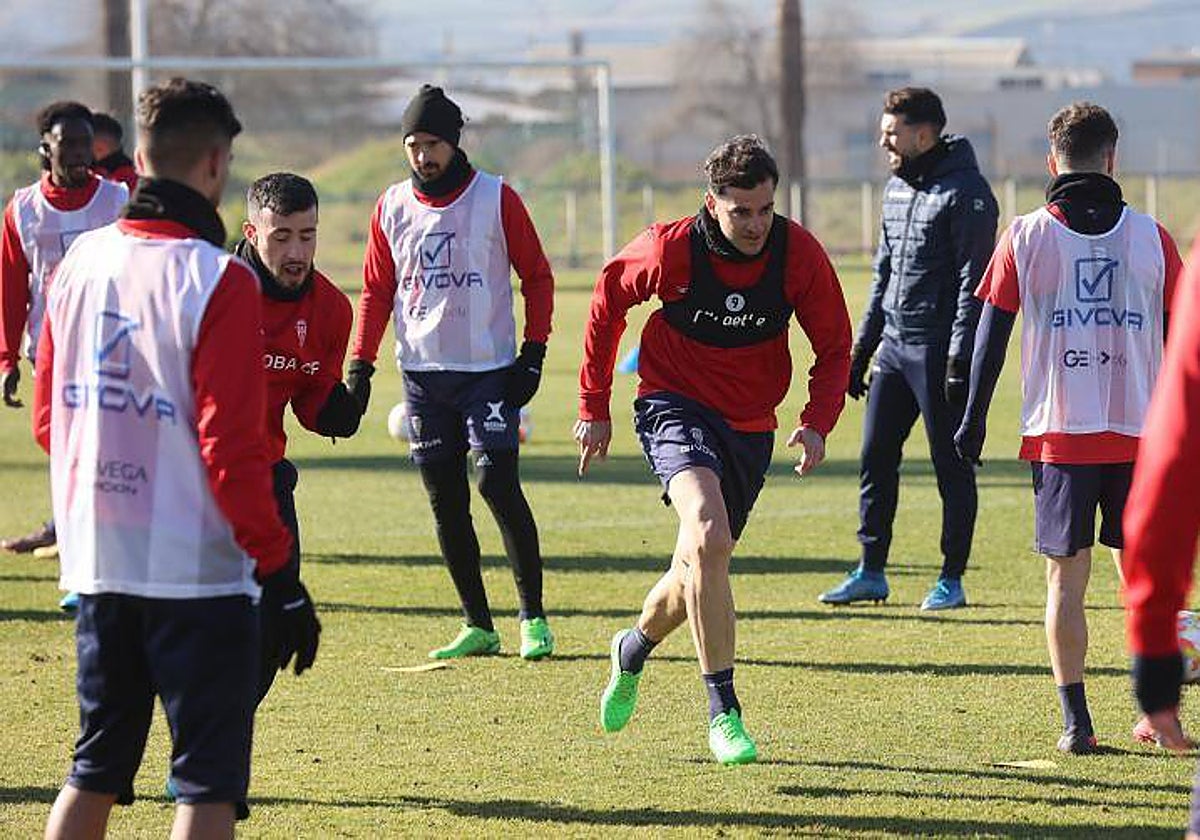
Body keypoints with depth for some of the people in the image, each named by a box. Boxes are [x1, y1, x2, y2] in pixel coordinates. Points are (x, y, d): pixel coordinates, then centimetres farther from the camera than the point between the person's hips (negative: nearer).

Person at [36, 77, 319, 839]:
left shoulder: (82, 261, 5)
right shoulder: (219, 281, -14)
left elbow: (49, 419, 11)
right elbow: (231, 446, -17)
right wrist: (282, 577, -11)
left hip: (98, 563, 6)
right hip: (197, 569, -6)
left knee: (96, 772, 17)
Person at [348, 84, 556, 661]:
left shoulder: (497, 199, -2)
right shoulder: (392, 207, 7)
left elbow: (536, 276, 2)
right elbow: (377, 290, 14)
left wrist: (533, 352, -6)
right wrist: (360, 364, 5)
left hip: (489, 369, -4)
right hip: (422, 371, 4)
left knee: (498, 484, -12)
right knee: (445, 500, 3)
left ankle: (534, 617, -2)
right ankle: (478, 625, 10)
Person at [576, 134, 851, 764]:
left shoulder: (800, 254, -12)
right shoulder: (671, 249, -17)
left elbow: (834, 346, -1)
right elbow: (609, 299, 2)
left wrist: (817, 424, -18)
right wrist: (594, 406, 5)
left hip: (750, 426, 4)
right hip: (675, 405, -4)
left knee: (701, 569, 15)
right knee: (709, 536, -29)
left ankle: (635, 647, 49)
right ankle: (723, 712, -25)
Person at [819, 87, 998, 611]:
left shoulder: (964, 192, -11)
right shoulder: (897, 188, 14)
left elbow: (974, 282, -15)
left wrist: (960, 358, -19)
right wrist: (862, 348, 18)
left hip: (939, 348, -8)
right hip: (893, 345, 8)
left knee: (951, 465, 0)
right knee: (876, 458, 7)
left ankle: (952, 579, 7)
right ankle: (871, 573, 15)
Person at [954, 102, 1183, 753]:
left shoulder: (1025, 237, 0)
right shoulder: (1150, 237, 2)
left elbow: (991, 333, 1)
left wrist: (973, 420, 9)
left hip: (1058, 433, -1)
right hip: (1138, 432, 1)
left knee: (1066, 579, 4)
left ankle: (1076, 720, -2)